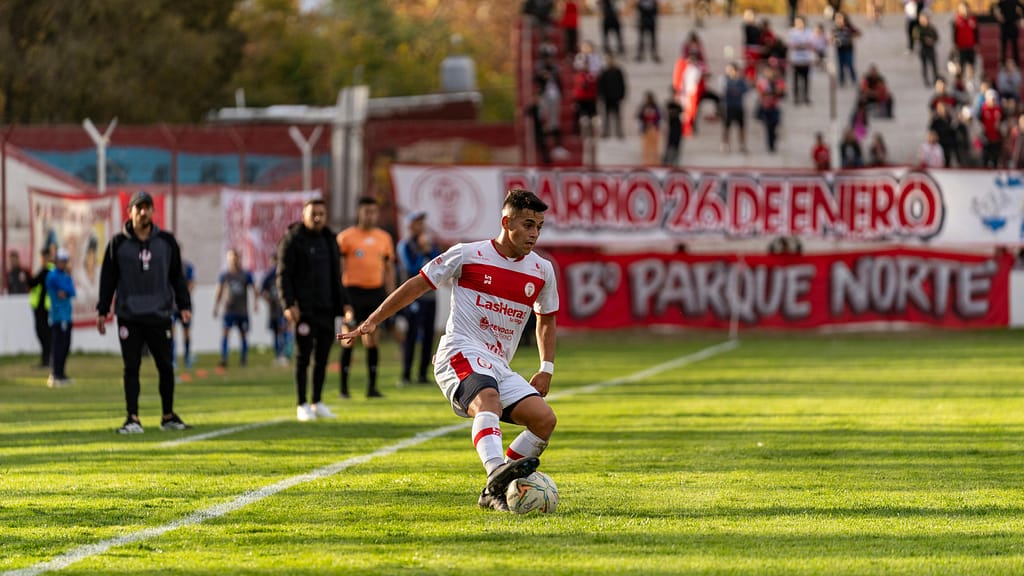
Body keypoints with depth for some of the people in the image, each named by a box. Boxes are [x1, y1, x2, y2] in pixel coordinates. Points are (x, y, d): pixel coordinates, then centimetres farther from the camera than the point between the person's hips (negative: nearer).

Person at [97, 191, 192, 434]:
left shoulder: (166, 241, 7)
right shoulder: (118, 243, 3)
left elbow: (177, 276, 12)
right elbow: (108, 278, 6)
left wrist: (184, 305, 4)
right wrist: (102, 311, 4)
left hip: (159, 315, 2)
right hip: (129, 317, -2)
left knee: (165, 367, 4)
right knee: (131, 367, -3)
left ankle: (168, 416, 17)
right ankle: (132, 419, 0)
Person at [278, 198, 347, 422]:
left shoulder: (329, 240, 15)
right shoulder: (293, 240, -4)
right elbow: (283, 275, -9)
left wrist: (343, 303, 15)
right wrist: (288, 305, -19)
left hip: (326, 310, 6)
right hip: (304, 310, -6)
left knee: (323, 356, 6)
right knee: (303, 356, -4)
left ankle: (318, 403, 13)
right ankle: (302, 406, 0)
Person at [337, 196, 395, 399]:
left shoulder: (384, 238, 12)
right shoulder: (346, 237, -1)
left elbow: (389, 268, 18)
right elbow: (338, 267, -3)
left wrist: (390, 295, 11)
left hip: (376, 291, 4)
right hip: (353, 290, -4)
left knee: (372, 339, 5)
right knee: (348, 339, -4)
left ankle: (372, 386, 9)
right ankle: (344, 387, 0)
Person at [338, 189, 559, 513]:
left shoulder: (542, 271, 12)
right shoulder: (467, 256, 0)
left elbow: (546, 319, 29)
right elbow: (417, 285, 9)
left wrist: (547, 369, 17)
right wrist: (373, 321, 7)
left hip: (499, 368, 6)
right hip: (462, 354, -6)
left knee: (545, 419, -16)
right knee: (488, 398, -38)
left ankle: (495, 494, -6)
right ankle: (496, 473, -63)